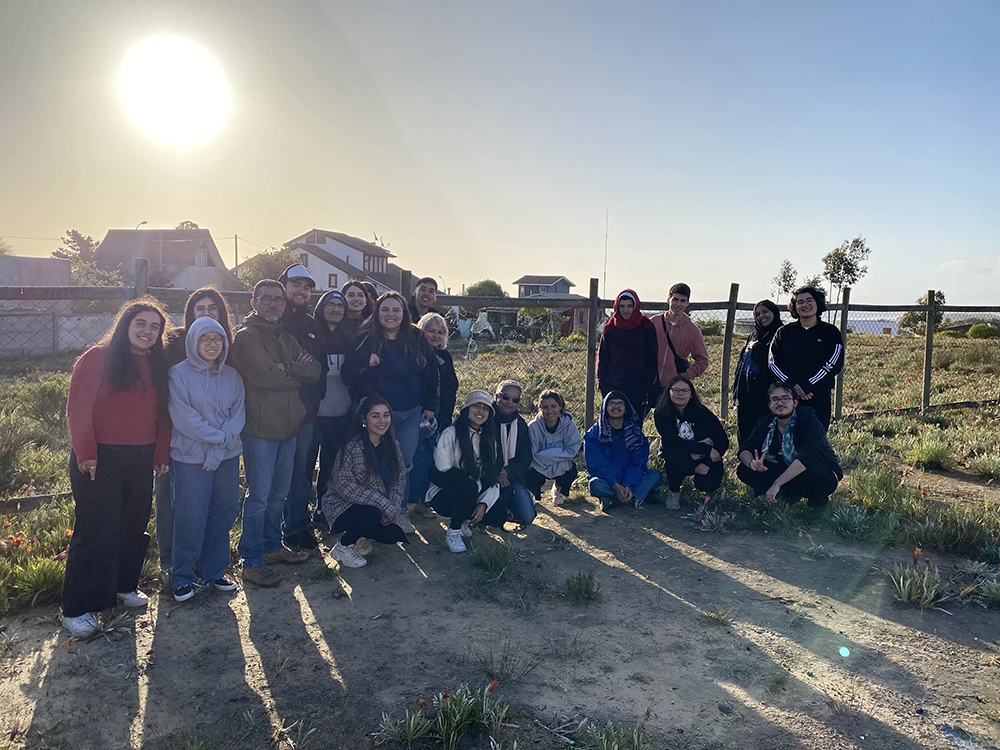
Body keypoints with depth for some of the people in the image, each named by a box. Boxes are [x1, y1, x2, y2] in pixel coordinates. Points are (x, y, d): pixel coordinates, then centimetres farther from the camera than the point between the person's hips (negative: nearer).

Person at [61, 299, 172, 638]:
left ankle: (125, 585, 32)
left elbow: (162, 415, 12)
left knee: (134, 526, 13)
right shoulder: (98, 358, -7)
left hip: (141, 459, 6)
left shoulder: (157, 367, 11)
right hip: (100, 460, -5)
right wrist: (85, 453, -13)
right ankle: (76, 609, 8)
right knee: (95, 530, -3)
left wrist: (162, 453, 6)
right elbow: (78, 408, -11)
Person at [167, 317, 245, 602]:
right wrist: (222, 437, -11)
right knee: (191, 520, 0)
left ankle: (214, 571, 26)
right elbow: (183, 417, -12)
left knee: (224, 513, 9)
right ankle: (182, 577, 18)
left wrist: (218, 451, -12)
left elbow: (238, 414, 0)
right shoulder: (179, 373, -5)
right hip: (191, 458, -4)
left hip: (227, 457, 4)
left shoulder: (232, 376, 7)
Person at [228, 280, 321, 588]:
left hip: (288, 426, 7)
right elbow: (267, 377, -21)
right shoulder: (246, 337, -8)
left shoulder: (287, 338, 16)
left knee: (278, 493, 17)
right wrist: (298, 372, -6)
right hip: (260, 428, -7)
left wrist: (287, 368, -14)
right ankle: (251, 561, 9)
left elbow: (314, 369, 3)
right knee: (259, 497, -2)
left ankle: (273, 546, 32)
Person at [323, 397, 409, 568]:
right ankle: (343, 547, -4)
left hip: (379, 509, 6)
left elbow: (400, 479, 0)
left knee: (392, 535, -16)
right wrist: (382, 503, -28)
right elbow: (344, 487, -24)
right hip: (343, 507, -6)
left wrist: (392, 507, -16)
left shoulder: (392, 445, -2)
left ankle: (362, 534, 18)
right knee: (371, 515, -34)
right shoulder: (351, 448, -22)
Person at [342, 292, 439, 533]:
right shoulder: (367, 340, -9)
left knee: (405, 463, 10)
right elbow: (347, 375, -12)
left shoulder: (416, 338, -2)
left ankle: (400, 511, 25)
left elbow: (430, 372, 6)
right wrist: (364, 361, -31)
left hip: (412, 413, 3)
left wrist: (430, 405, 5)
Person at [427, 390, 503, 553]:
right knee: (467, 486, -35)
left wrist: (483, 503, -19)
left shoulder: (489, 439, 4)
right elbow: (443, 473, -19)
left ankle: (463, 519, 11)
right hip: (444, 495, -6)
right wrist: (475, 483, -16)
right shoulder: (450, 434, -12)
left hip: (470, 497, 6)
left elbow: (493, 479, -4)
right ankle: (453, 532, -13)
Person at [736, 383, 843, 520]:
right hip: (787, 472, 6)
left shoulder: (808, 420, -22)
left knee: (809, 475, -42)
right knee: (744, 470, -12)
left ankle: (818, 500, -6)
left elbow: (808, 457, -37)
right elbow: (745, 449, -3)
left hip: (824, 474, -5)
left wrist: (777, 483, -41)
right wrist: (752, 463, -29)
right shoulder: (766, 423, -3)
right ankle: (789, 496, -2)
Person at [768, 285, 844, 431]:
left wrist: (806, 387, -14)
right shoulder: (784, 332, 10)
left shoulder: (831, 333, 5)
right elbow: (774, 363, 1)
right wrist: (794, 386, -12)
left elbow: (834, 364, -5)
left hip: (819, 398, -1)